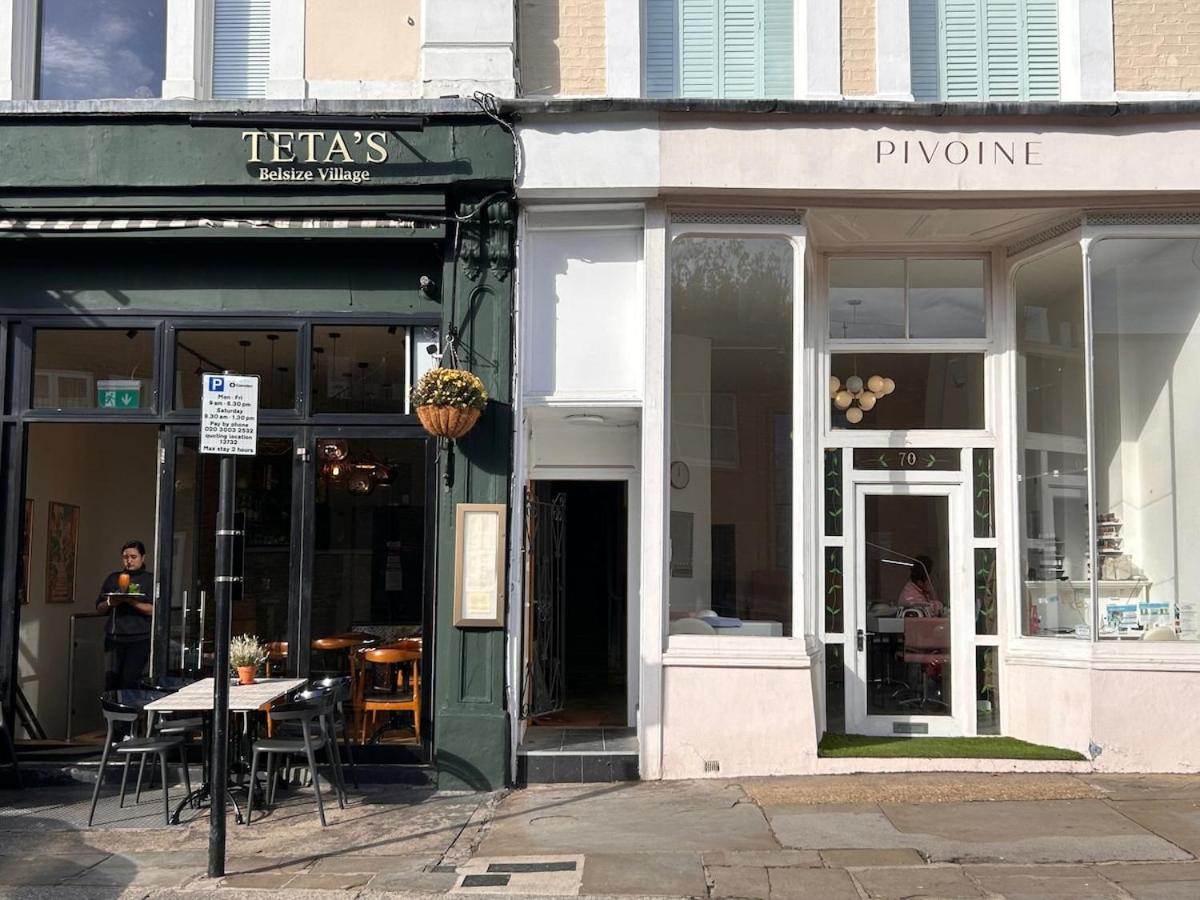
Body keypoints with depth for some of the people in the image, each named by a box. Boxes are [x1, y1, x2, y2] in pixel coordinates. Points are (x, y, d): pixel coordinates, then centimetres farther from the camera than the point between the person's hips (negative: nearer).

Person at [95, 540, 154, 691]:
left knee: (128, 682, -9)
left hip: (139, 639, -3)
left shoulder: (150, 579, 4)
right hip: (114, 637, 3)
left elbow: (153, 610, -7)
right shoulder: (113, 579, 16)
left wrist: (132, 602, -19)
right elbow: (99, 608, 16)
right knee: (111, 681, -4)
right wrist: (110, 602, -5)